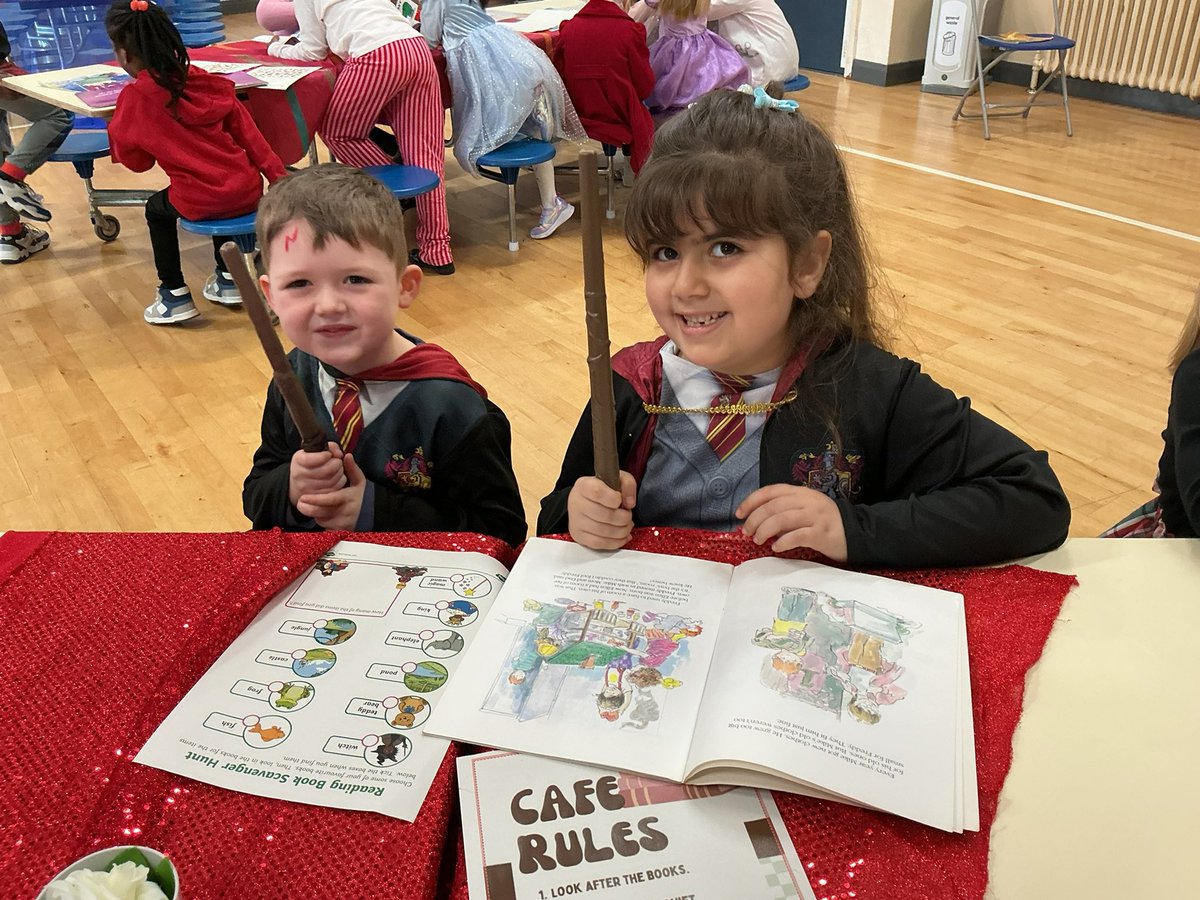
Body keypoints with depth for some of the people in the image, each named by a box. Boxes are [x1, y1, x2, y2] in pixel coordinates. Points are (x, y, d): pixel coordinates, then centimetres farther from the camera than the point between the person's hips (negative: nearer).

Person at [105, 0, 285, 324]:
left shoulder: (134, 99, -6)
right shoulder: (205, 81, 4)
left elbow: (135, 161, 6)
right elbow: (246, 131, 7)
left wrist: (118, 127, 21)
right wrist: (277, 175, 12)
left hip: (200, 203, -4)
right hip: (248, 191, 4)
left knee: (156, 210, 28)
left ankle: (175, 294, 26)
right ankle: (226, 279, 39)